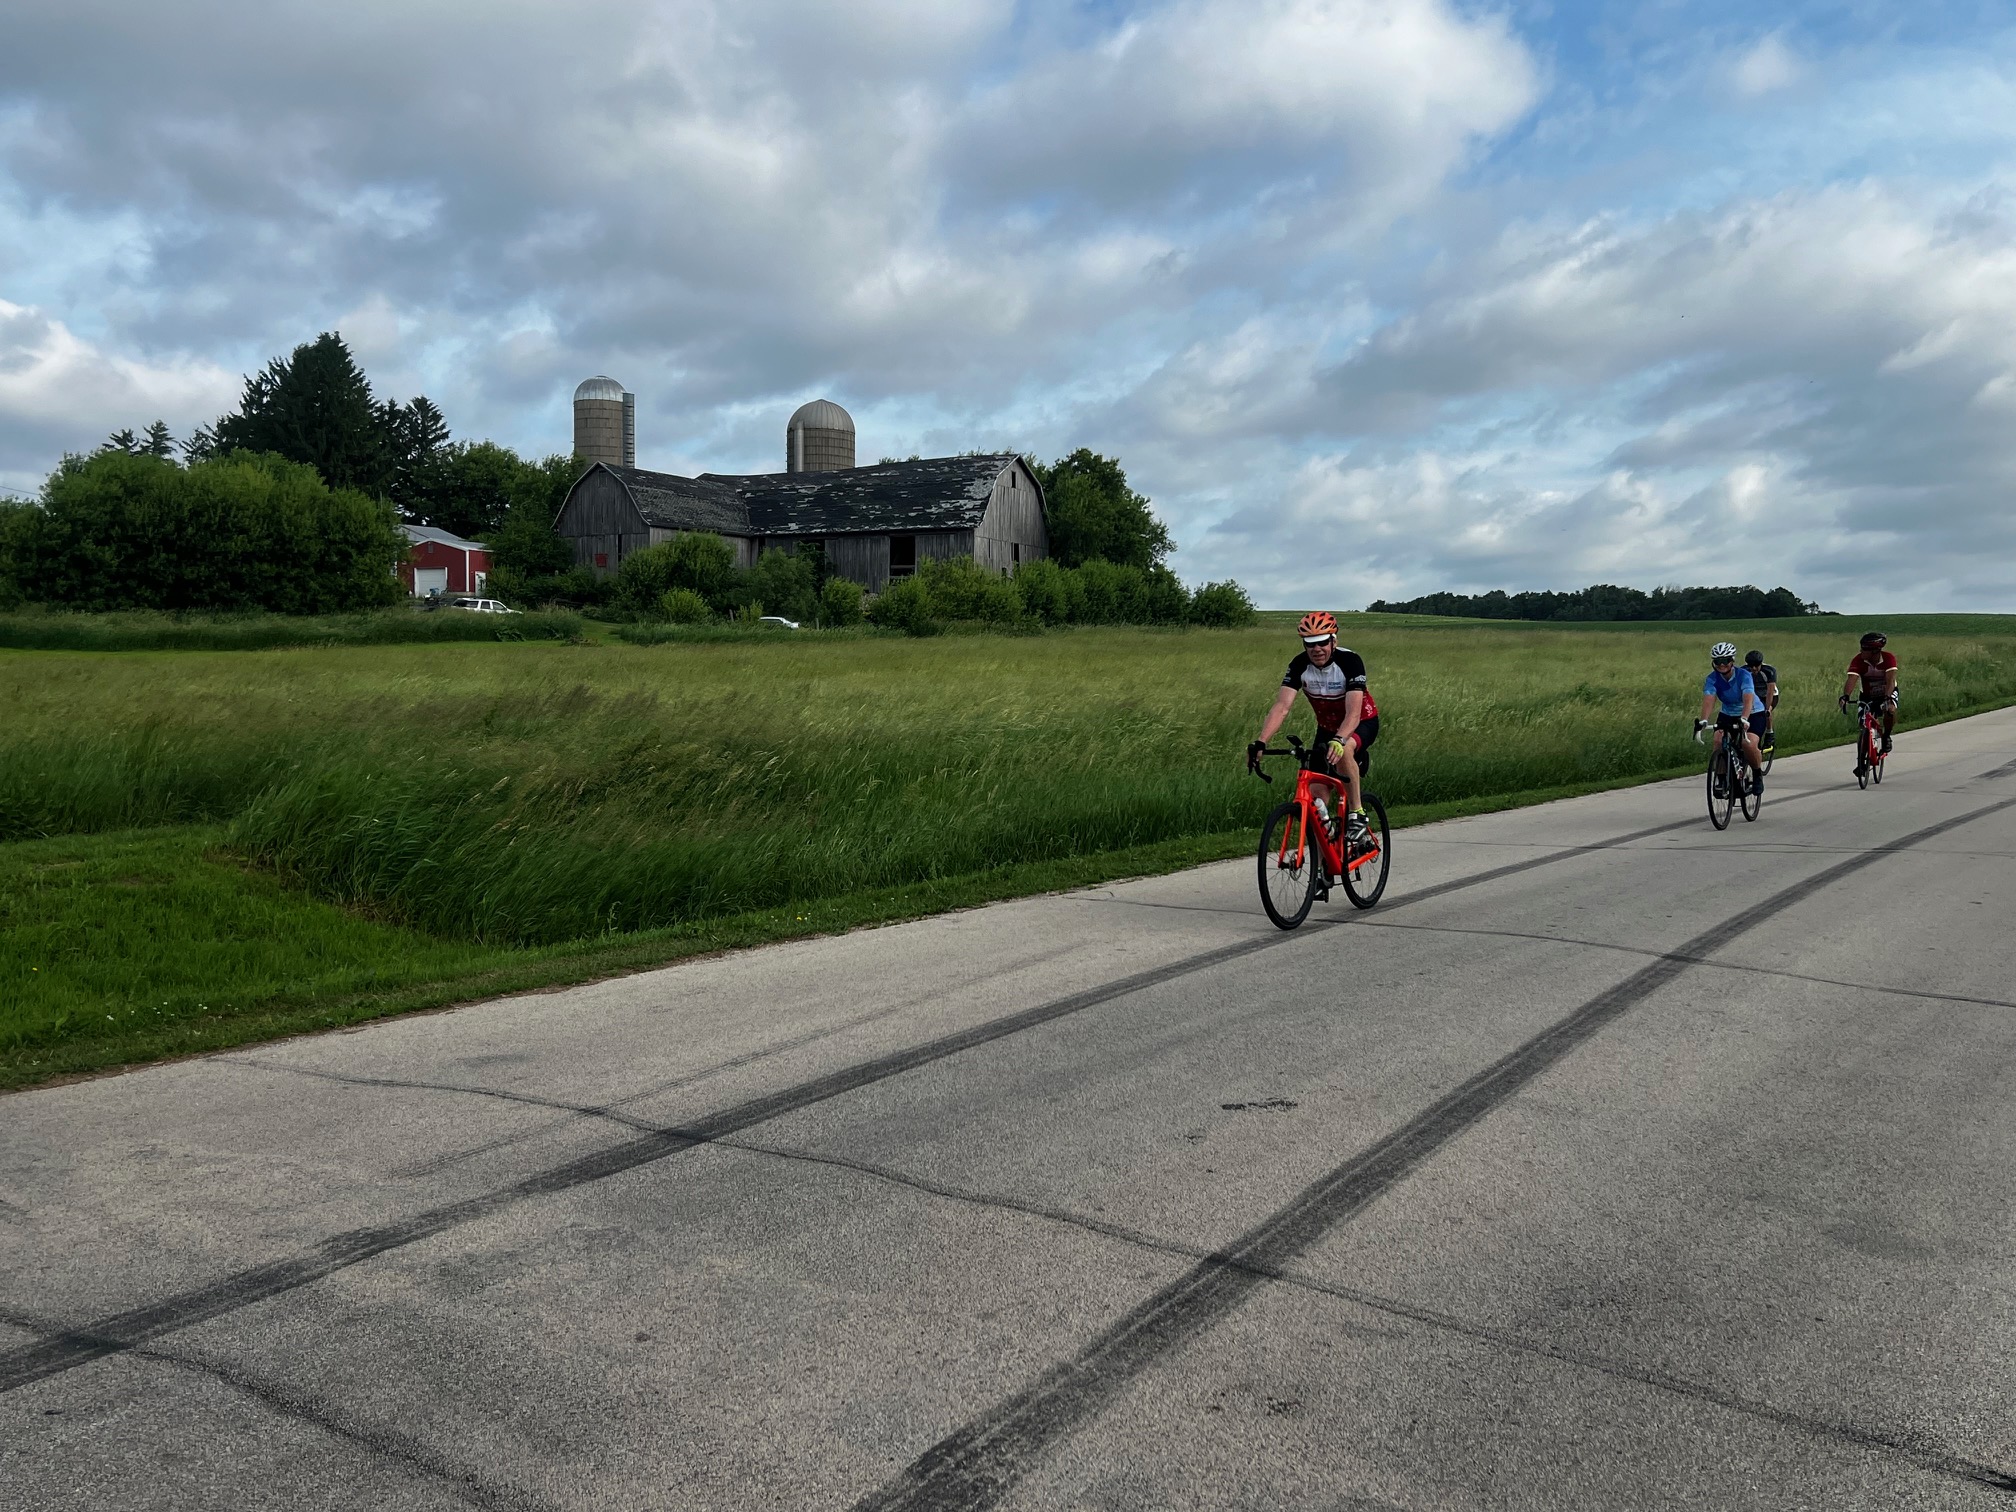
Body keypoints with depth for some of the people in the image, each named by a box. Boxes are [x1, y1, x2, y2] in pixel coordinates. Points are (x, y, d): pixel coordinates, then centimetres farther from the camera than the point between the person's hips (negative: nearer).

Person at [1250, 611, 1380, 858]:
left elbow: (1353, 713, -39)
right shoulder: (1299, 666, -19)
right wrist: (1260, 742, -42)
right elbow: (1281, 706, -27)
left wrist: (1338, 741, -58)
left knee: (1343, 751, -40)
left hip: (1362, 724, -4)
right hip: (1327, 727, 5)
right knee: (1316, 801, -3)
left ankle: (1357, 815, -23)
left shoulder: (1349, 661, -29)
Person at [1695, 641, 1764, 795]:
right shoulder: (1711, 679, -16)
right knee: (1719, 742, -23)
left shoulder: (1743, 675, -25)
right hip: (1727, 714, 3)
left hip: (1752, 714, -3)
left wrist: (1744, 720, -56)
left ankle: (1757, 775, 0)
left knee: (1749, 744, -27)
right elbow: (1708, 700, -31)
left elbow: (1748, 699, -39)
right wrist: (1703, 721, -49)